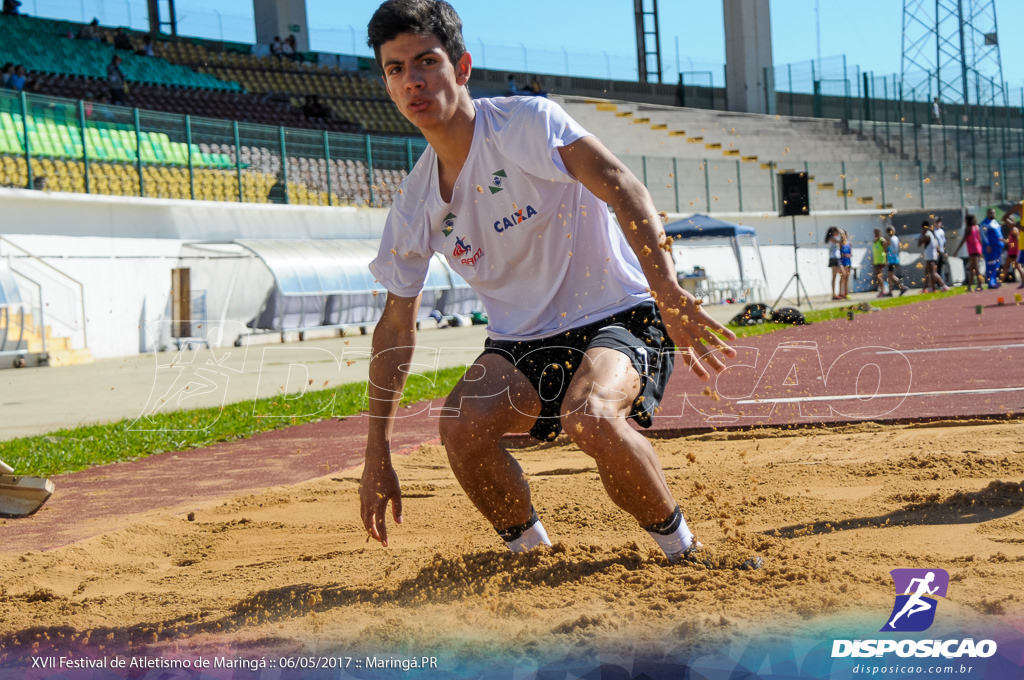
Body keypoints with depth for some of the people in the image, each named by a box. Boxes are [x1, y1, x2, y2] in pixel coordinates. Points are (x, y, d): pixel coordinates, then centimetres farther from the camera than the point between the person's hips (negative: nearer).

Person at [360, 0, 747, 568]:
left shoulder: (526, 122, -15)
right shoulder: (414, 204, 1)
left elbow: (620, 186, -28)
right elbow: (395, 326, 10)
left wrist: (669, 296, -43)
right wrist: (377, 454, 7)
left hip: (617, 317, -5)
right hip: (520, 344, 5)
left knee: (590, 418, -35)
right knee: (462, 426, -25)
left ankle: (682, 550, -10)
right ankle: (529, 551, 1)